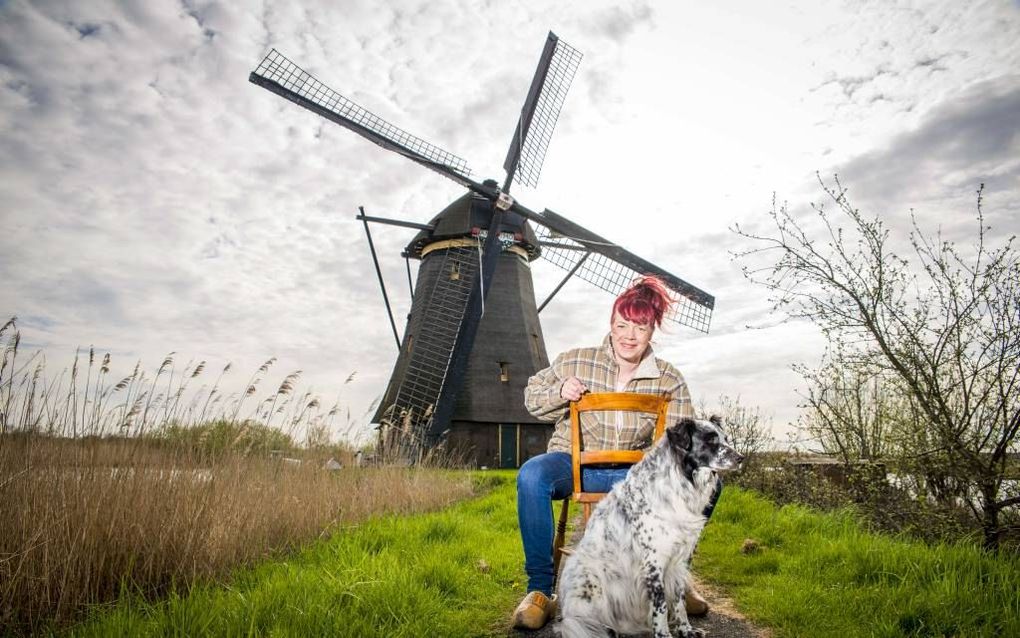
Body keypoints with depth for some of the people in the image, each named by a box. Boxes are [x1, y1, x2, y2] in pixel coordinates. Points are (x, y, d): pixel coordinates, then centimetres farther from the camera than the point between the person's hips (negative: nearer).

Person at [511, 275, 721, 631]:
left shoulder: (669, 381, 0)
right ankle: (540, 590, -18)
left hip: (632, 473, 2)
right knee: (531, 476, -35)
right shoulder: (576, 361, -5)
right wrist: (560, 392, -17)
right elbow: (532, 395, 5)